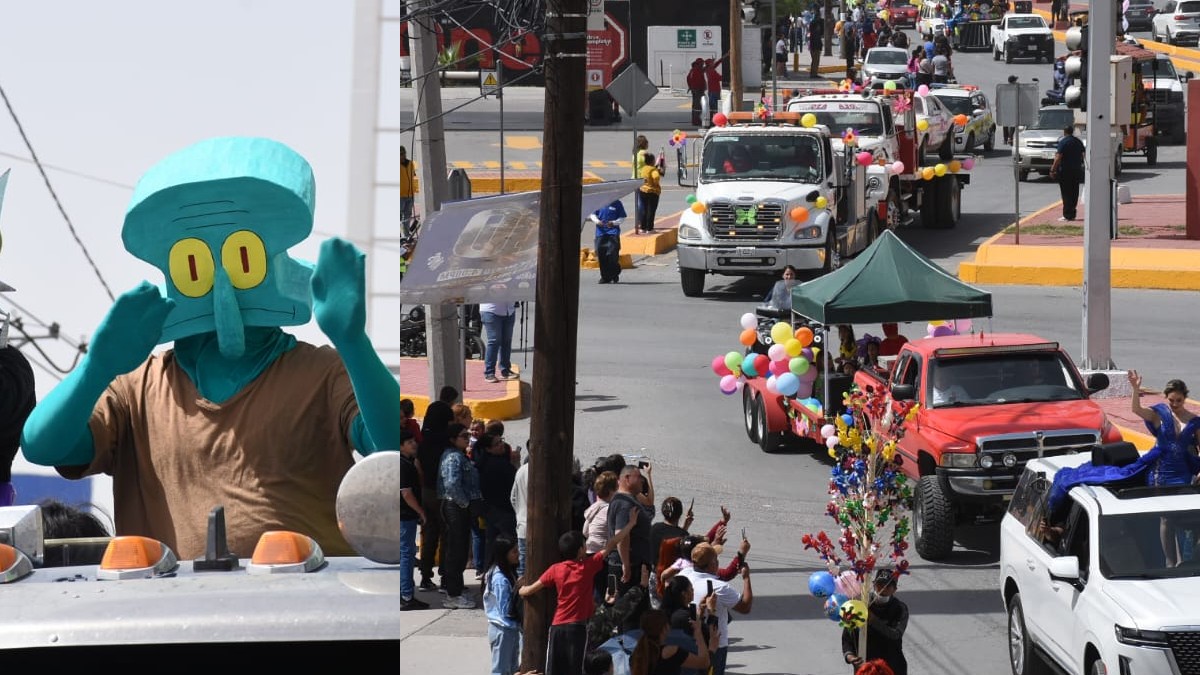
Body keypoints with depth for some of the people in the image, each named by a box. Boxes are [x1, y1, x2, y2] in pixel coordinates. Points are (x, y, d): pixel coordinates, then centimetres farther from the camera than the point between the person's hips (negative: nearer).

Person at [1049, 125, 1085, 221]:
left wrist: (1053, 169, -12)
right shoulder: (1078, 141, 9)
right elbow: (1082, 155, 18)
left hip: (1065, 170, -6)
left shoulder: (1063, 142, -11)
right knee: (1074, 193, 10)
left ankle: (1067, 215, -6)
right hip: (1076, 170, 6)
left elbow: (1058, 157, -16)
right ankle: (1072, 214, 13)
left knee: (1066, 193, -4)